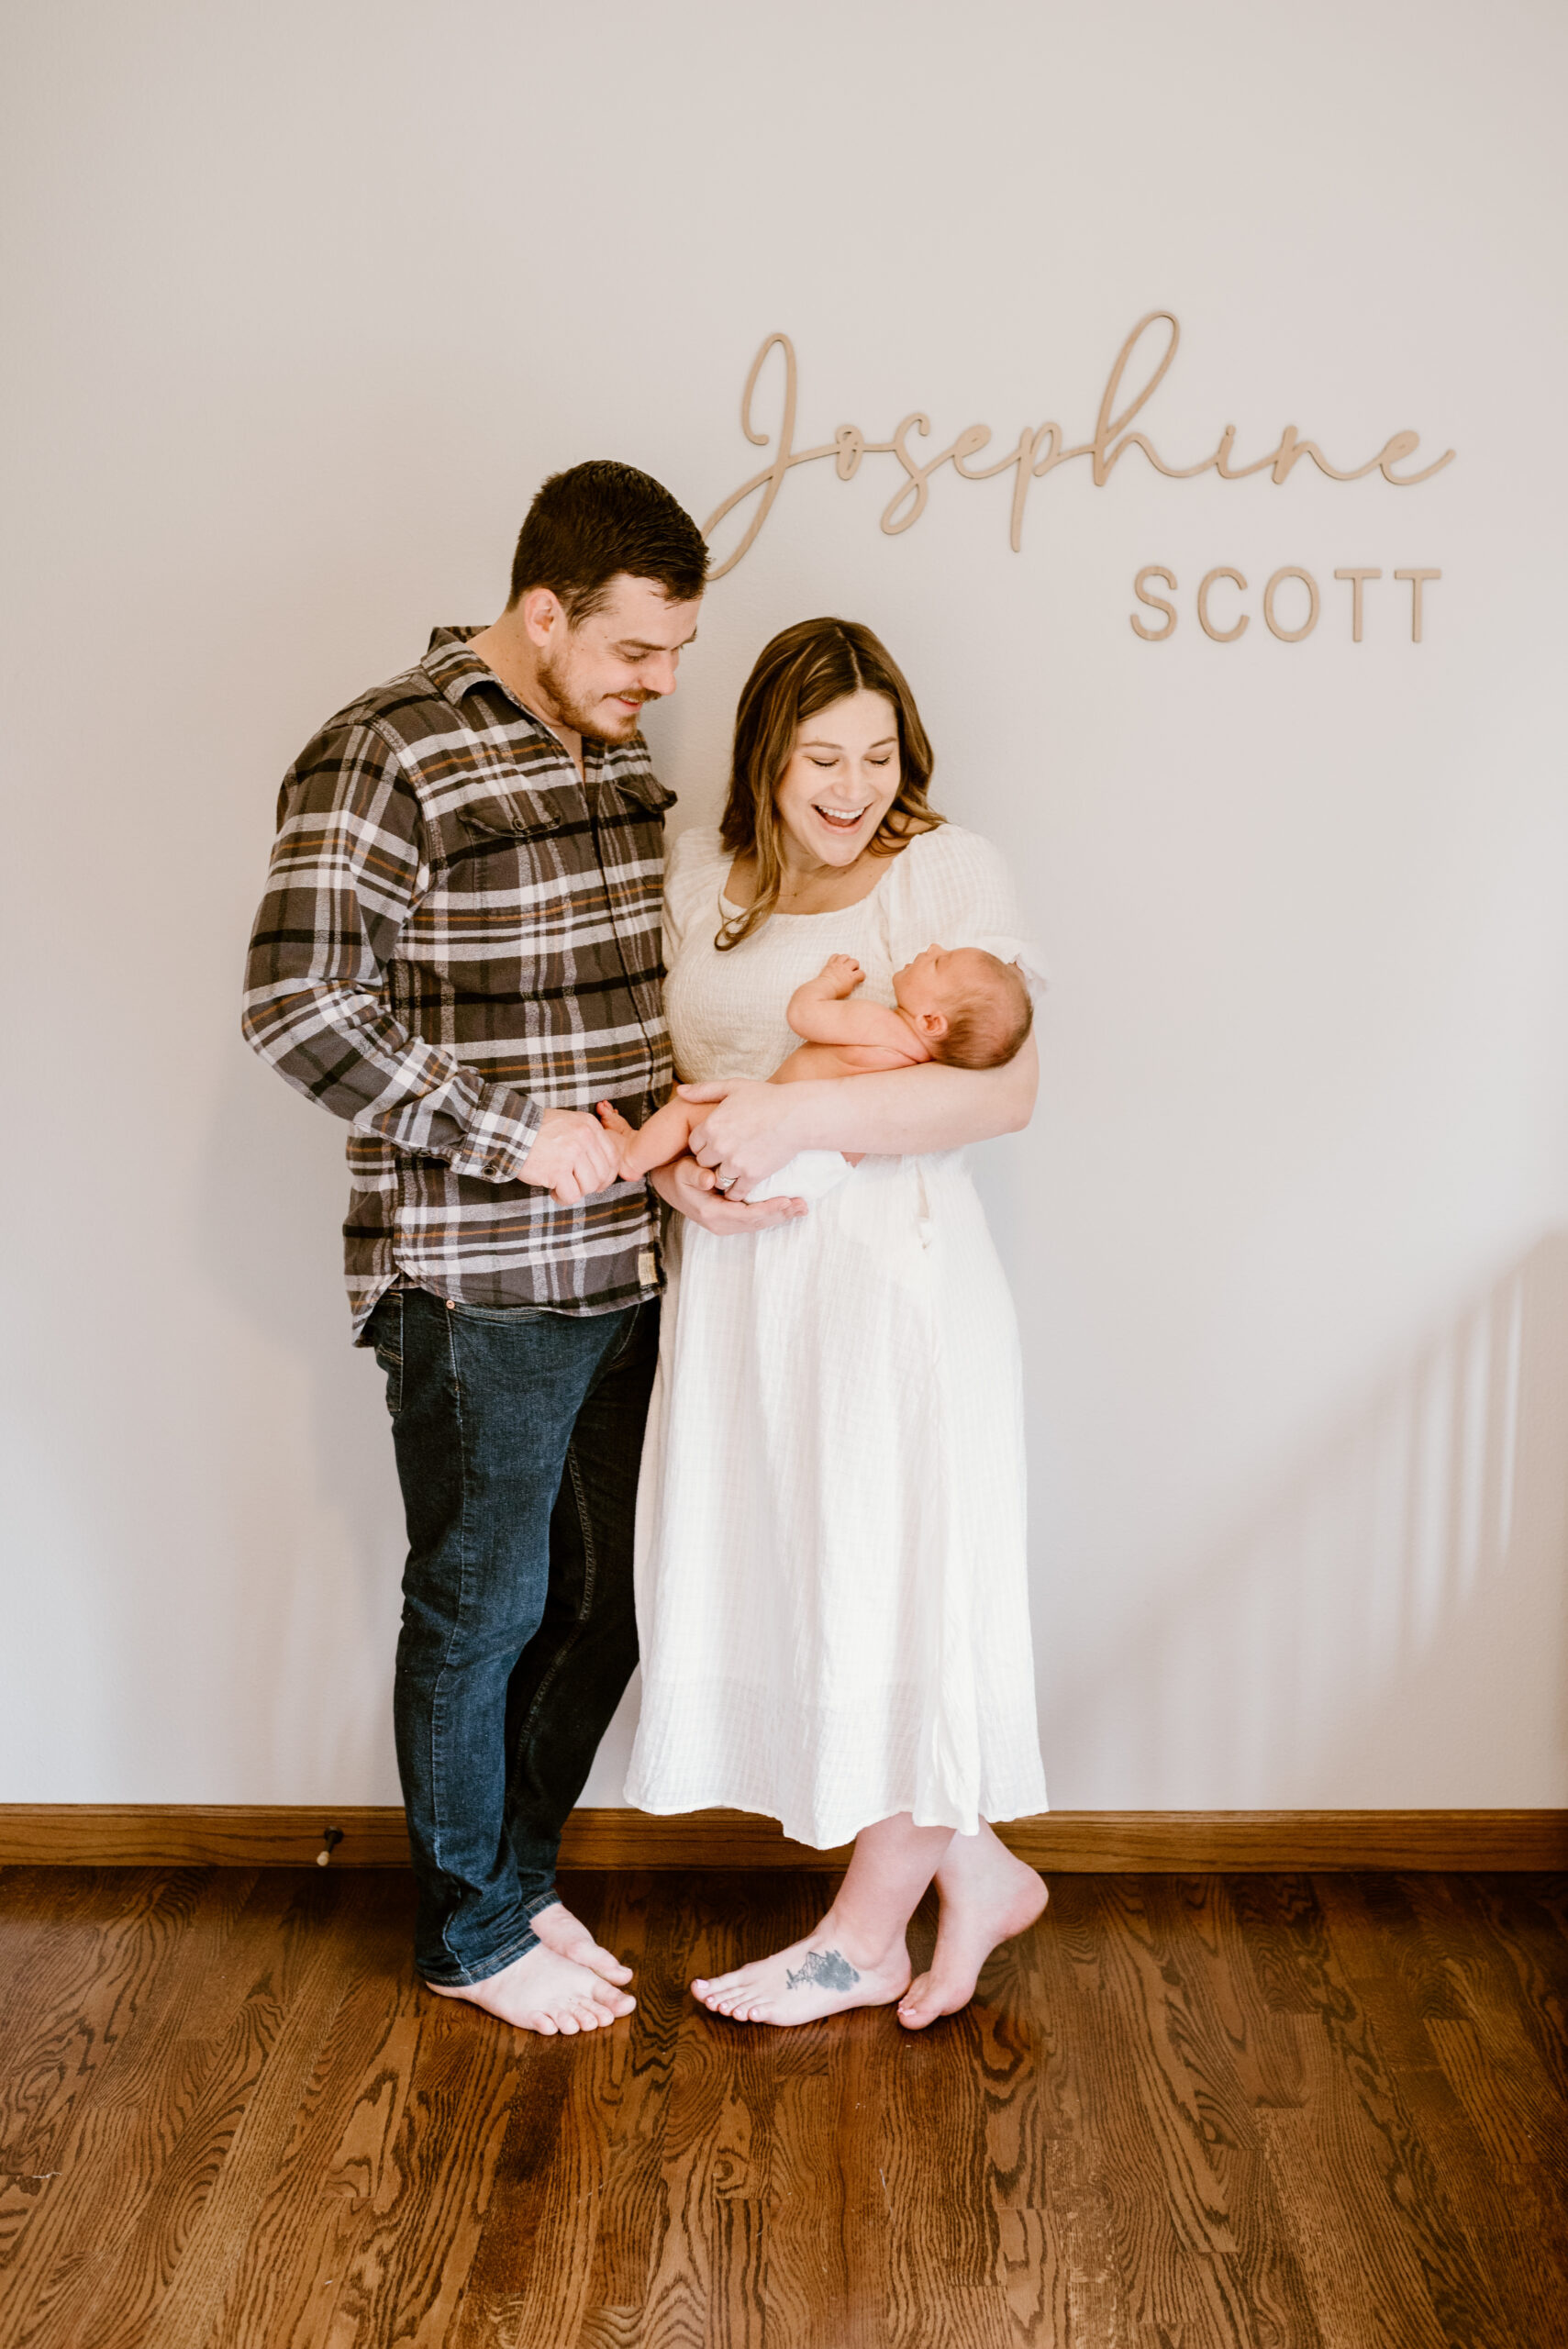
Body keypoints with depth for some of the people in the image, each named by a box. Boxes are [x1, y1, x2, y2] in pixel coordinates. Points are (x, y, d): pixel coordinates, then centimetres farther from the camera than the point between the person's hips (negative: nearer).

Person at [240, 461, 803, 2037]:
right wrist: (513, 1137, -19)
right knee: (482, 1606, 7)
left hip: (619, 1263, 8)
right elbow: (298, 1004, -20)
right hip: (474, 1283, -7)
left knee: (603, 1596, 16)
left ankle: (515, 1868, 37)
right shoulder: (386, 756, -14)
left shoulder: (616, 752, 11)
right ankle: (471, 1932, 27)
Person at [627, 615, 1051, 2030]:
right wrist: (676, 1142, -2)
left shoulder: (949, 873, -7)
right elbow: (671, 1055, 21)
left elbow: (1006, 1088, -17)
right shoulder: (703, 879, 10)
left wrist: (793, 1115, -25)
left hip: (890, 1272, -6)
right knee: (779, 1586, 9)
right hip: (734, 1284, 6)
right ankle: (977, 1874, 27)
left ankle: (867, 1932, 23)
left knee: (888, 1588, 2)